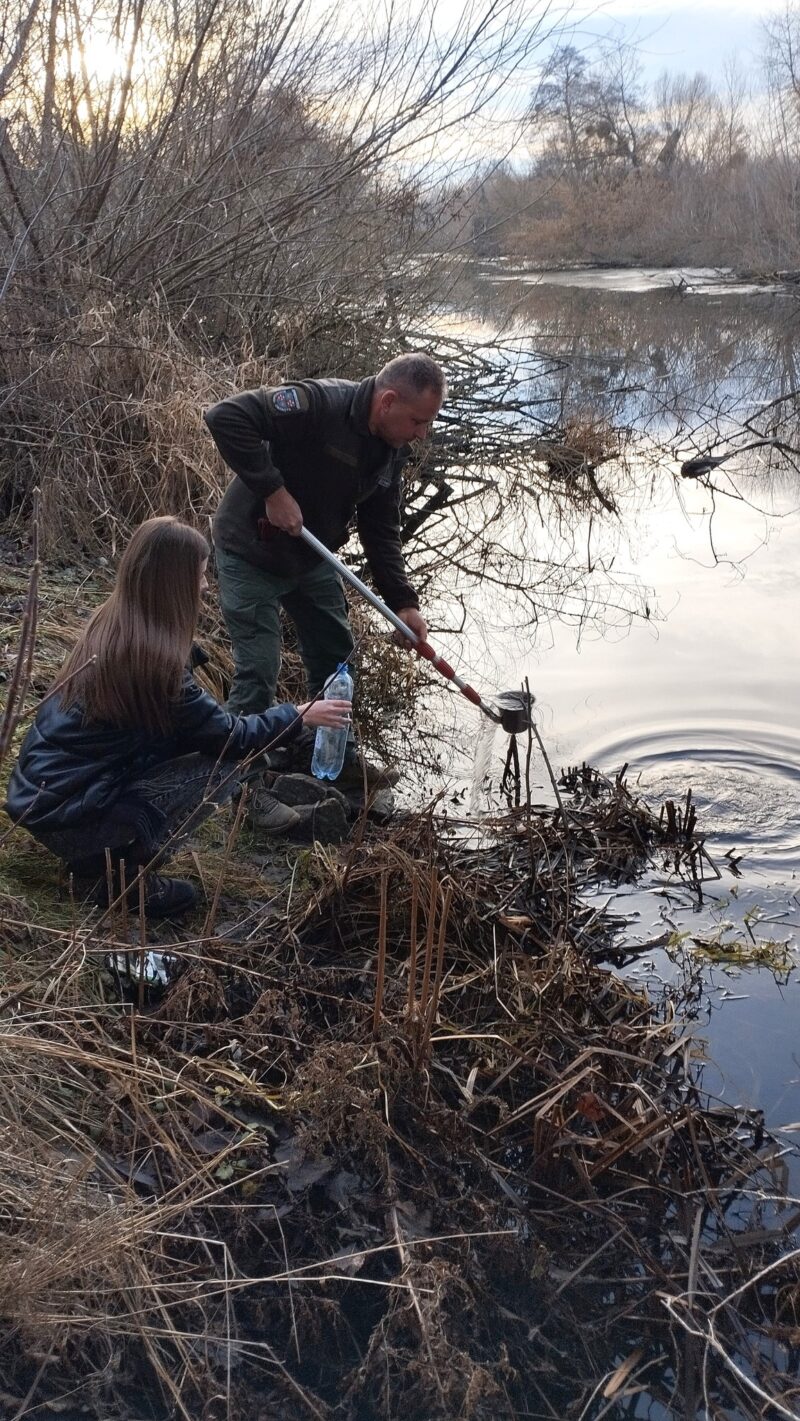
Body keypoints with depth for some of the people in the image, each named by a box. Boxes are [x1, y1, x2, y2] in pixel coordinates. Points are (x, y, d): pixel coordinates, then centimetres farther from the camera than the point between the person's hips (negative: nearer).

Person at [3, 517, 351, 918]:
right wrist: (298, 716, 2)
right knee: (228, 763, -8)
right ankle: (113, 873, -2)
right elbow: (229, 738, -11)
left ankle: (103, 854, 12)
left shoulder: (110, 625, 2)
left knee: (193, 739, 12)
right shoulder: (151, 658, -23)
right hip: (65, 815, -8)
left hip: (41, 790, 8)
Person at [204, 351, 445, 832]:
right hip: (252, 554, -8)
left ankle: (340, 757, 37)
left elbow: (381, 529, 2)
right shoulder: (319, 405, -31)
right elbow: (226, 417, -37)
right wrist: (272, 490, -35)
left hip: (312, 557, 8)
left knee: (336, 653, 17)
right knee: (259, 671, -5)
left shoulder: (393, 449, -5)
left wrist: (403, 602, -7)